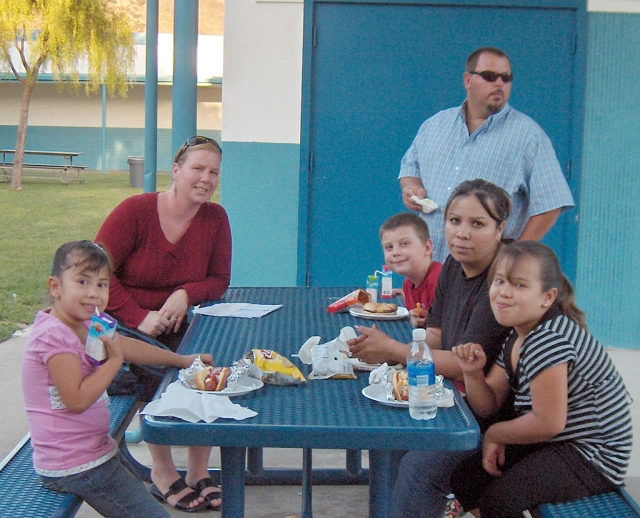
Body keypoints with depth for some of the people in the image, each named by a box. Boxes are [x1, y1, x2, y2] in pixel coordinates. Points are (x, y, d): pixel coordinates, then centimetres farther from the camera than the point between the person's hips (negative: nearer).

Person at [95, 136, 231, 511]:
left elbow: (220, 280, 3)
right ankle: (162, 472, -4)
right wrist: (139, 318, -23)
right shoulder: (135, 211, -13)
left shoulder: (215, 218, -1)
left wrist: (186, 294, -18)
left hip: (176, 324, 4)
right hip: (123, 325, -4)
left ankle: (199, 471, -1)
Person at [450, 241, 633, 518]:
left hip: (594, 457, -10)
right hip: (556, 444, 10)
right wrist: (472, 372, -11)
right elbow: (488, 405, 9)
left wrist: (494, 434, -11)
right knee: (465, 476, 9)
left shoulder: (549, 340, -25)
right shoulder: (515, 339, 5)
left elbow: (548, 422, -27)